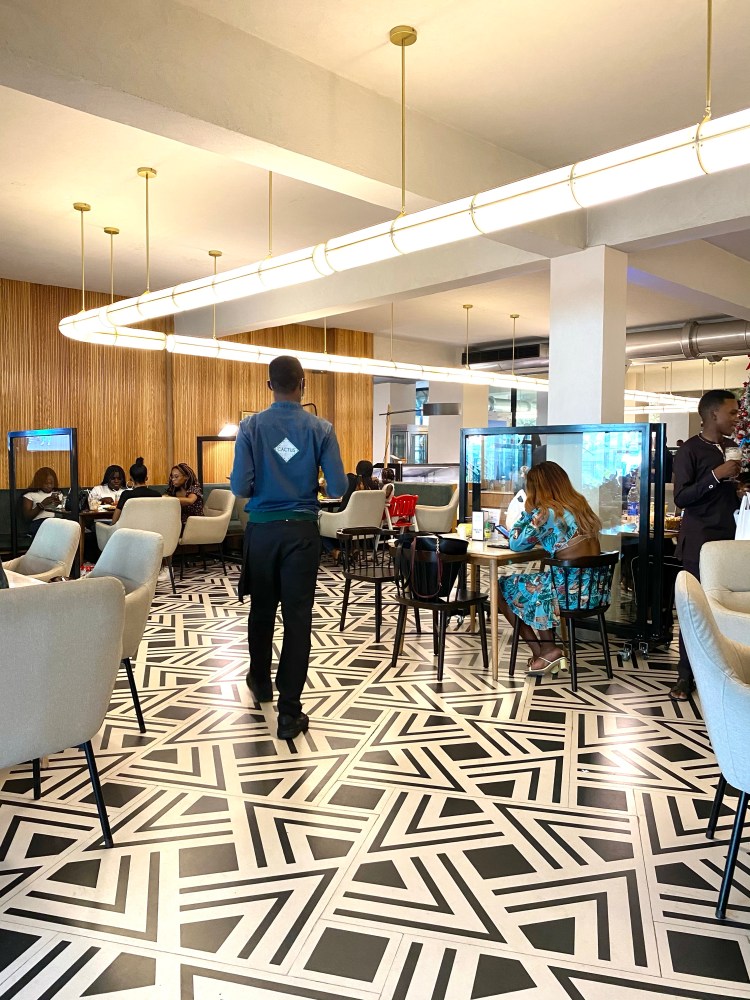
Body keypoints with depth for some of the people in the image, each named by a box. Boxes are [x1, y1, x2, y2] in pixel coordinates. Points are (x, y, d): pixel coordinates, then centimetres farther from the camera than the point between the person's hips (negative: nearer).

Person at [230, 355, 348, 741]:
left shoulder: (251, 426, -6)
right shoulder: (321, 429, -6)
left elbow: (240, 487, -10)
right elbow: (338, 487, -8)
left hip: (262, 529, 1)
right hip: (302, 531, -1)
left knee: (261, 610, 19)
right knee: (297, 617, 2)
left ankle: (260, 681, 41)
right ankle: (289, 712, 5)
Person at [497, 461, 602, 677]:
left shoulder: (547, 512, -15)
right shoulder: (580, 504, 9)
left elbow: (516, 544, -7)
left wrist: (528, 511, 0)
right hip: (592, 588, 8)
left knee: (504, 587, 10)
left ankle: (544, 651, 11)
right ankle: (546, 650, 22)